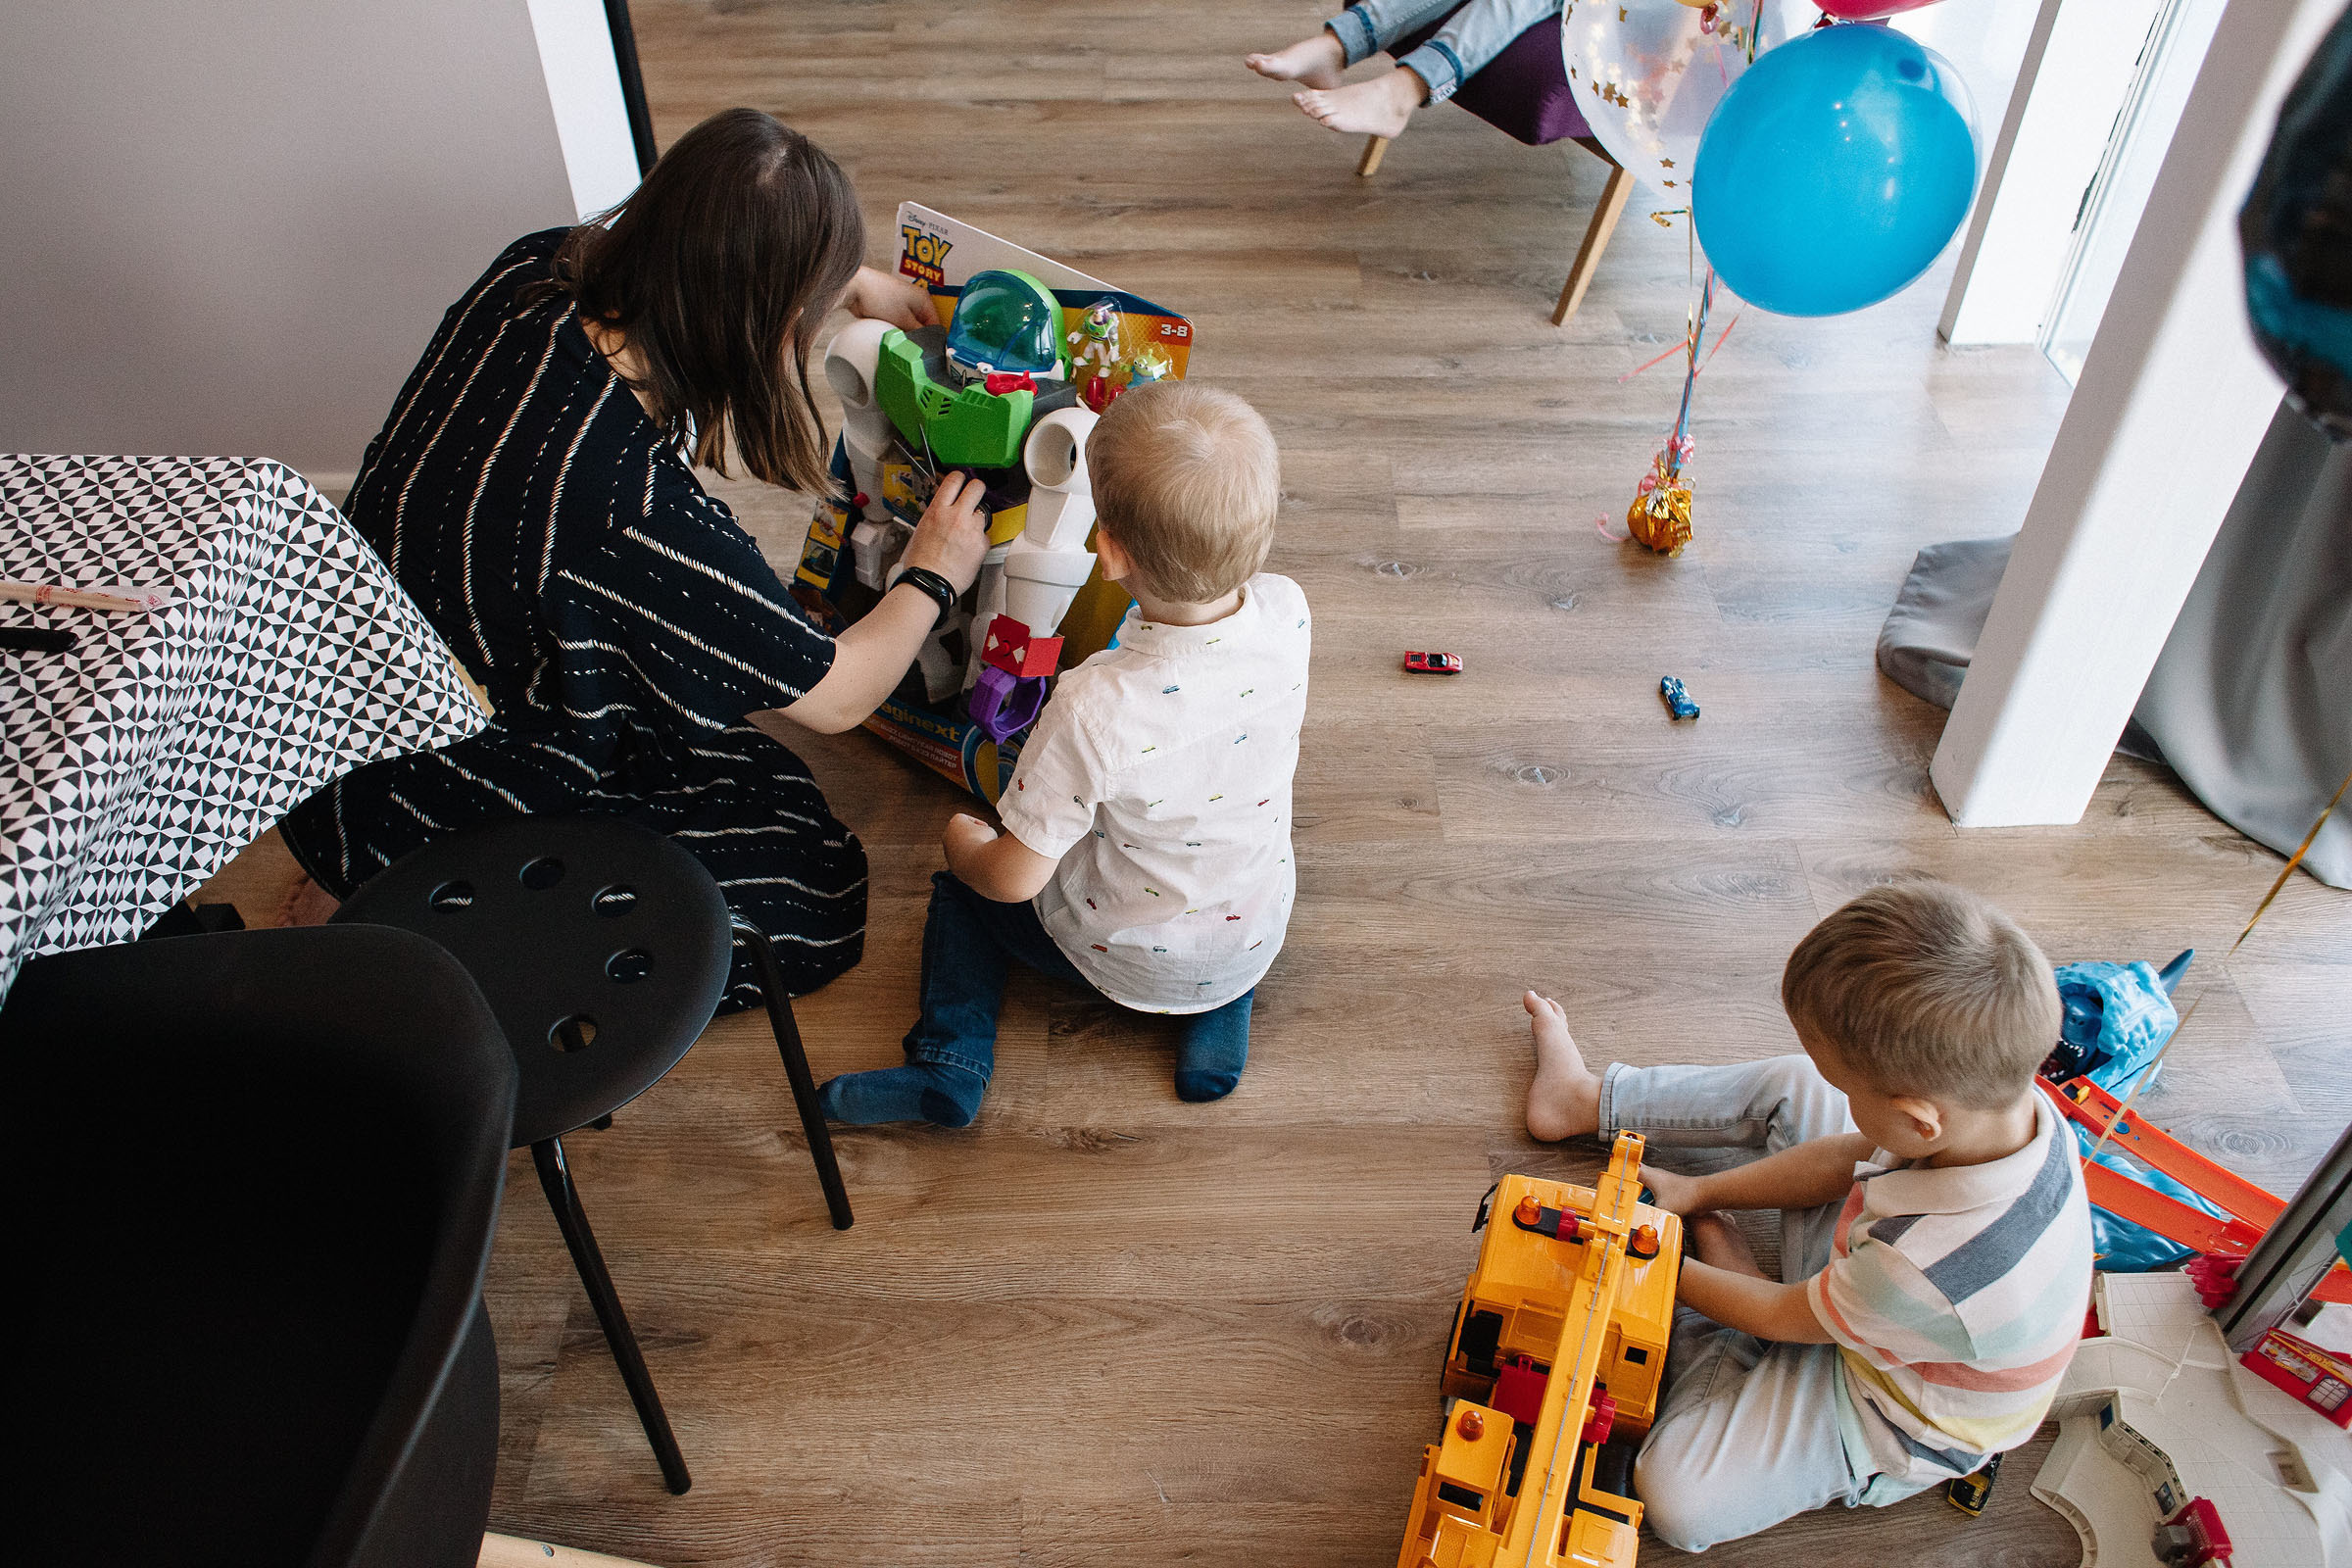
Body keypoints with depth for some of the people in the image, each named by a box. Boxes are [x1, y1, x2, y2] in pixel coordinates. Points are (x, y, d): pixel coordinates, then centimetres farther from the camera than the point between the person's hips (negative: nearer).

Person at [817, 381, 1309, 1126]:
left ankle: (949, 1060, 10)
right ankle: (1221, 1009, 20)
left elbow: (1014, 877, -22)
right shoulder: (1287, 612, -24)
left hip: (1123, 957, -3)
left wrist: (965, 844, -3)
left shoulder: (1095, 709, -38)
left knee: (964, 888, 22)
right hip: (1256, 935, 4)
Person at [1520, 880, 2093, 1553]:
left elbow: (1780, 1317, -23)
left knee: (1675, 1498, -23)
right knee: (1792, 1082, 8)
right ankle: (1588, 1098, 24)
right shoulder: (2002, 1095, -26)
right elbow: (1846, 1158, -6)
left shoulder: (1924, 1275, -46)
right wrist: (1696, 1190, -2)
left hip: (1885, 1416, -7)